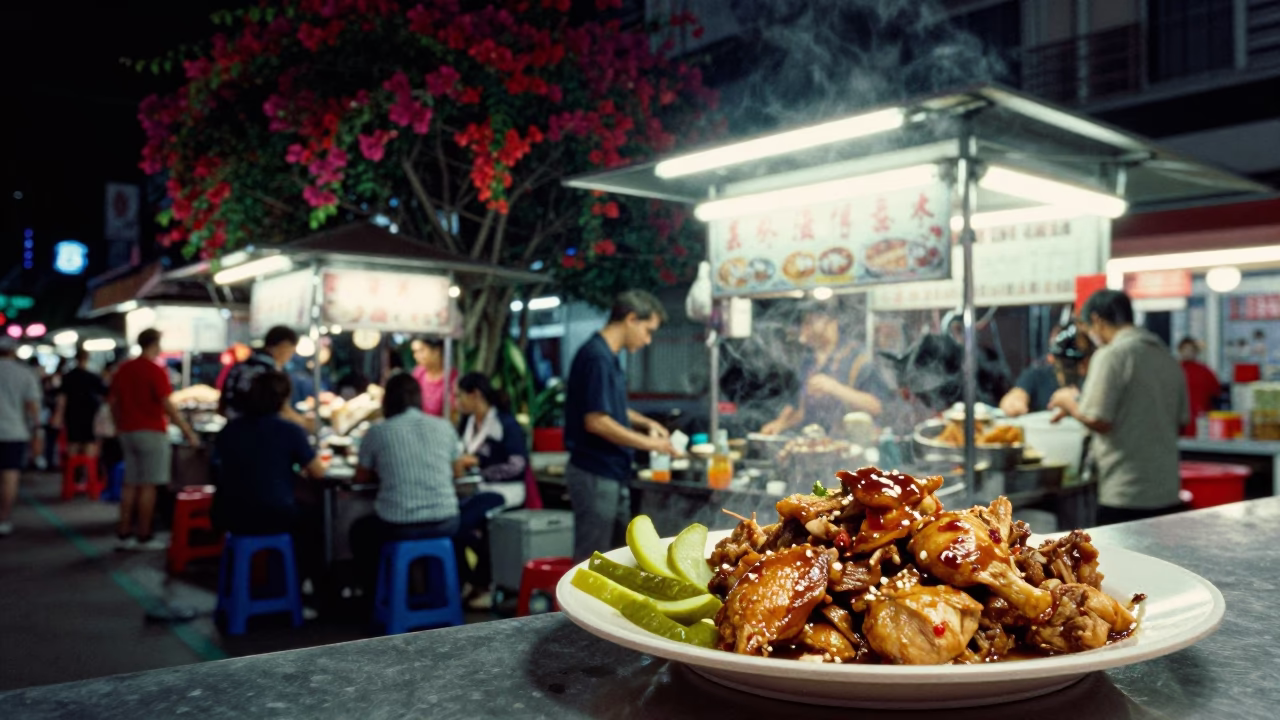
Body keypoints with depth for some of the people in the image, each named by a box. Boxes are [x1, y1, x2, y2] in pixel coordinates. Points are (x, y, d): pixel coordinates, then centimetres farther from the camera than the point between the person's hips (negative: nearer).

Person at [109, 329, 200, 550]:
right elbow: (167, 405, -17)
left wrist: (120, 426, 25)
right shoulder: (155, 371, -12)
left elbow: (113, 402, 13)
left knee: (130, 484, 12)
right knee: (148, 485, -2)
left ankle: (123, 534, 14)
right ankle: (143, 537, 1)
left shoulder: (123, 370, 9)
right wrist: (187, 431, -14)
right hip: (151, 432, -7)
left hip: (127, 432, 7)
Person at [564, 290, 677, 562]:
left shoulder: (609, 356, 12)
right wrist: (649, 443, -15)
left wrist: (644, 422, 10)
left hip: (613, 474, 10)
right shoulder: (596, 357, -18)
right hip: (595, 475, -10)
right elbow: (596, 421, -23)